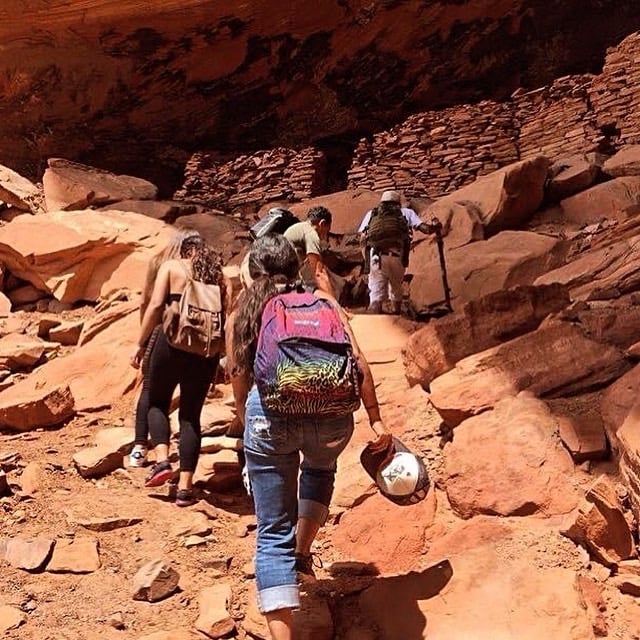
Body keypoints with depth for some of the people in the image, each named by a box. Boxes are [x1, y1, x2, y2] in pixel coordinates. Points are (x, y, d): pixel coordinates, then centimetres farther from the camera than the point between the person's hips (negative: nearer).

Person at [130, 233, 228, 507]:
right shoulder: (219, 276, 13)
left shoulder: (171, 267, 6)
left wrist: (140, 344, -1)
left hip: (172, 342, -3)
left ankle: (162, 461, -1)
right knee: (191, 414, 11)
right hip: (206, 350, 3)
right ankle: (185, 487, 7)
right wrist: (225, 357, 12)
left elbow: (156, 305, -6)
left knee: (157, 402, 19)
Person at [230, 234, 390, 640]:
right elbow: (358, 363, 9)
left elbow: (241, 382, 19)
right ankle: (302, 552, 32)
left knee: (274, 533, 8)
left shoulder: (248, 309, 19)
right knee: (320, 469, 39)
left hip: (269, 413, -1)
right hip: (332, 412, 1)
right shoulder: (321, 301, 18)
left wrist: (249, 426, 33)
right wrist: (376, 420, 14)